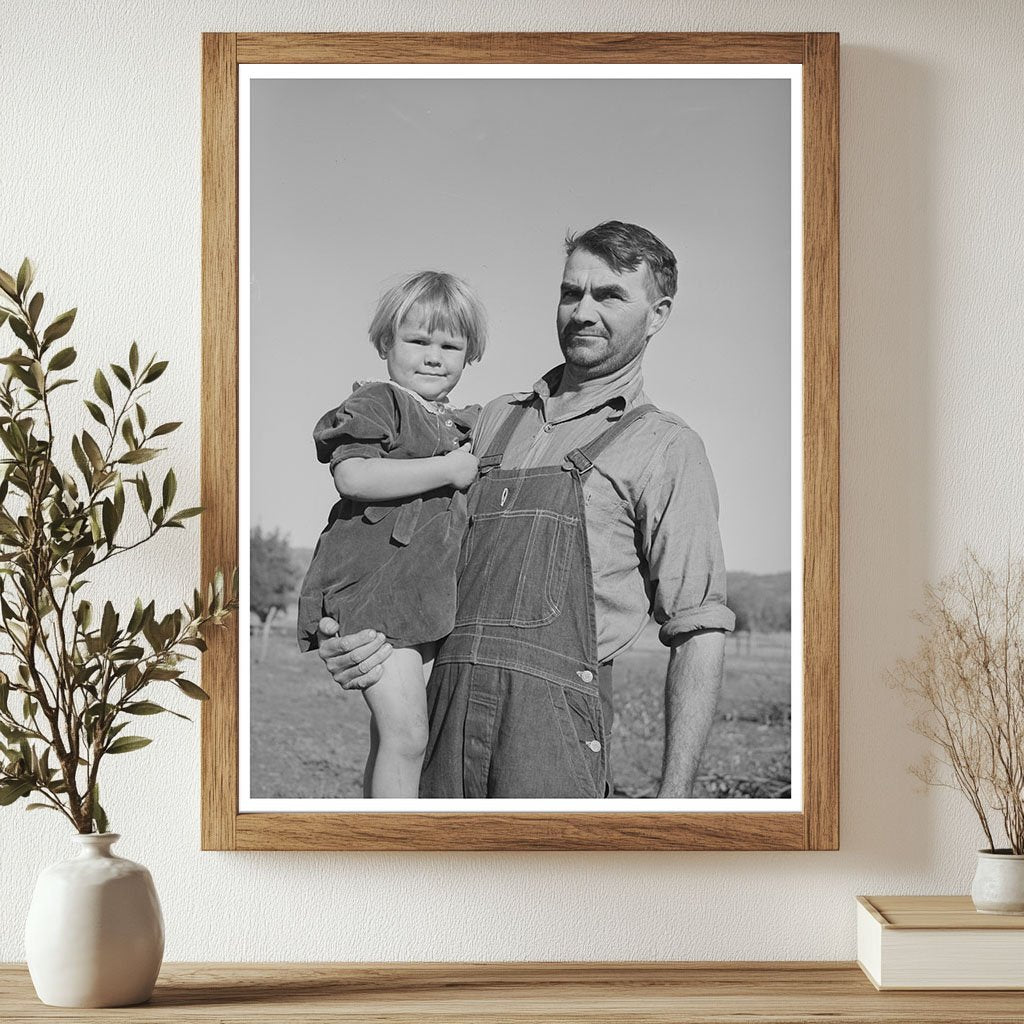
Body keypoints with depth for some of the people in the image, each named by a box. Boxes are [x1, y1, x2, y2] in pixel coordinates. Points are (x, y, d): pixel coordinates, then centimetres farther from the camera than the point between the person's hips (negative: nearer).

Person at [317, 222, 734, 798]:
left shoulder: (666, 447, 6)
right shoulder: (500, 417, 23)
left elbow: (701, 630, 0)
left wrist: (675, 797, -9)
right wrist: (369, 638, 4)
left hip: (555, 713, -5)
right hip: (447, 702, 5)